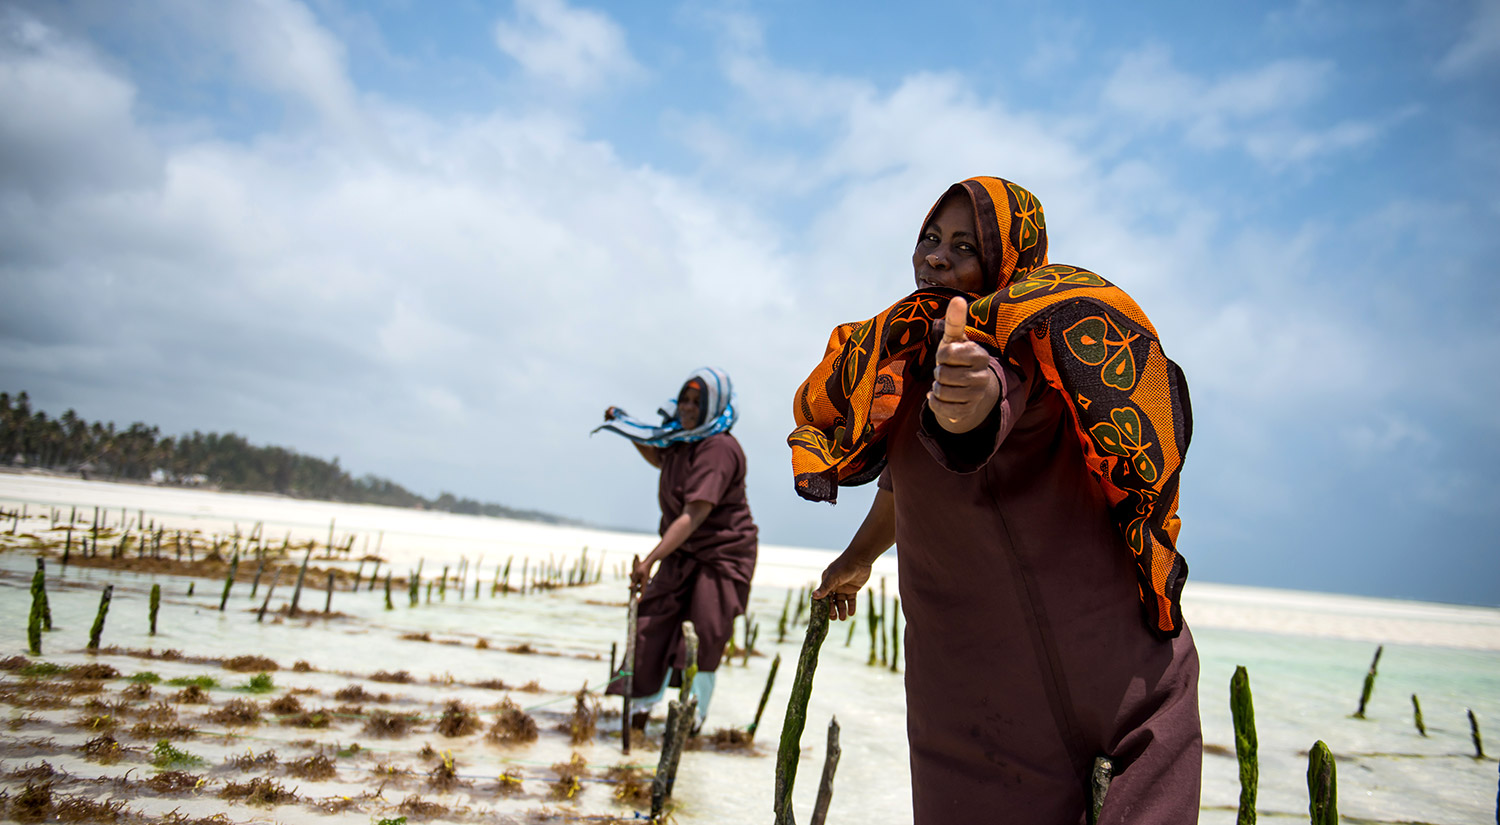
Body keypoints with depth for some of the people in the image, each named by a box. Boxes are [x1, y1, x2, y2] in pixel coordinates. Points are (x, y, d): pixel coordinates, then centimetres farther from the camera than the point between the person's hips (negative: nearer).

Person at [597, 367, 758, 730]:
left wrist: (651, 559, -38)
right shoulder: (681, 436, 2)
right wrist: (629, 429, 16)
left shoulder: (719, 450, -26)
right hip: (681, 552, 8)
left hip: (723, 554, -8)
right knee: (653, 625, 2)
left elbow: (694, 516, -33)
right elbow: (660, 460, 28)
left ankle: (696, 710, 18)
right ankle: (641, 709, 13)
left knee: (709, 635, -3)